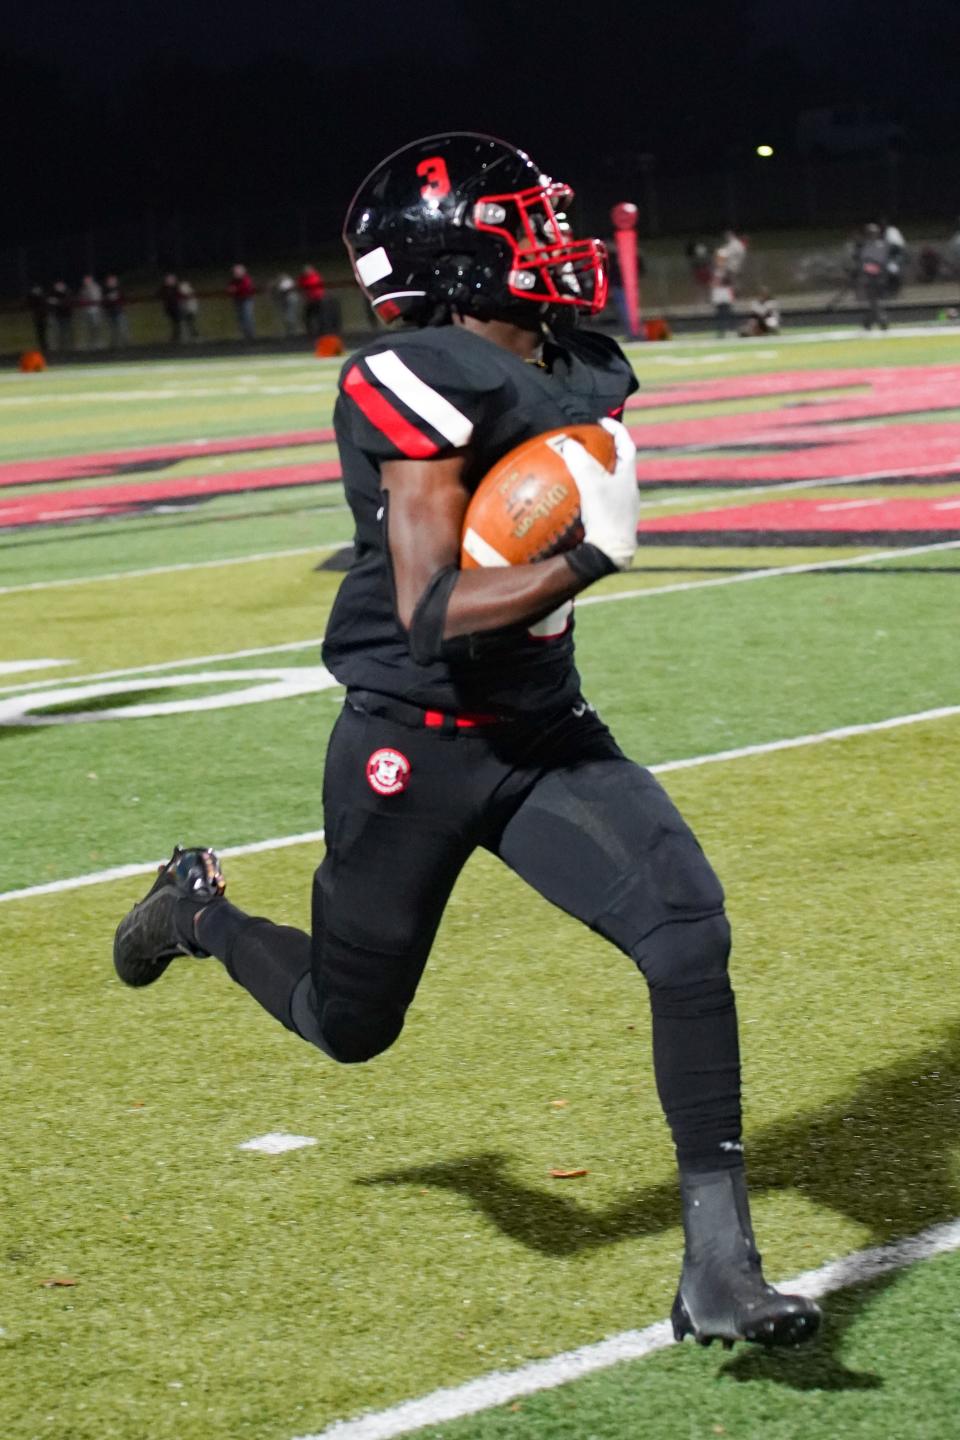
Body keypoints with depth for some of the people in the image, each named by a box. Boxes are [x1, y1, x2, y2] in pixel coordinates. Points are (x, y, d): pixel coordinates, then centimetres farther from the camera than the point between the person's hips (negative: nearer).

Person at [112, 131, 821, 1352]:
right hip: (413, 748, -6)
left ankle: (718, 1269, -8)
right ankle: (200, 909, 47)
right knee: (350, 1022, 13)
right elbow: (433, 611, -27)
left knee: (688, 929, -15)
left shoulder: (581, 376, 2)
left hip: (542, 734, 6)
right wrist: (590, 558, -29)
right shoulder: (422, 388, -22)